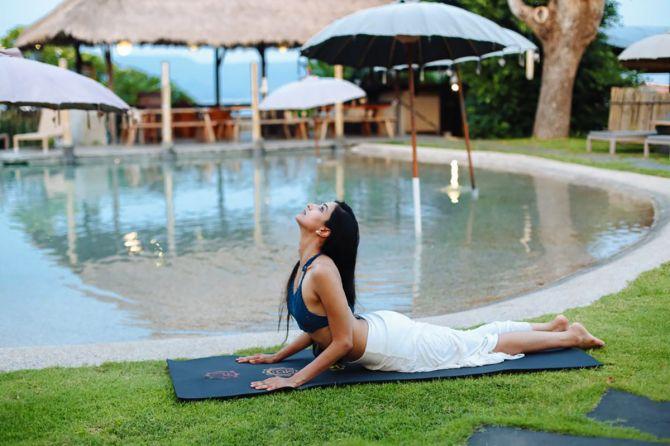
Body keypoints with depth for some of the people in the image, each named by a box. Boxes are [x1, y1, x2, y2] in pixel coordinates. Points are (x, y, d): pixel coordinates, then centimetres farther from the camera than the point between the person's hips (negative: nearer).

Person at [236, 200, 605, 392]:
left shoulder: (322, 271, -29)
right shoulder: (306, 265, 0)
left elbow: (343, 342, -27)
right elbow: (318, 327, 12)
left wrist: (296, 380, -24)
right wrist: (275, 357, 11)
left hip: (392, 344, -8)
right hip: (380, 328, 8)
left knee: (486, 345, 10)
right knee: (474, 338, 23)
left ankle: (571, 336, 26)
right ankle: (554, 326, 38)